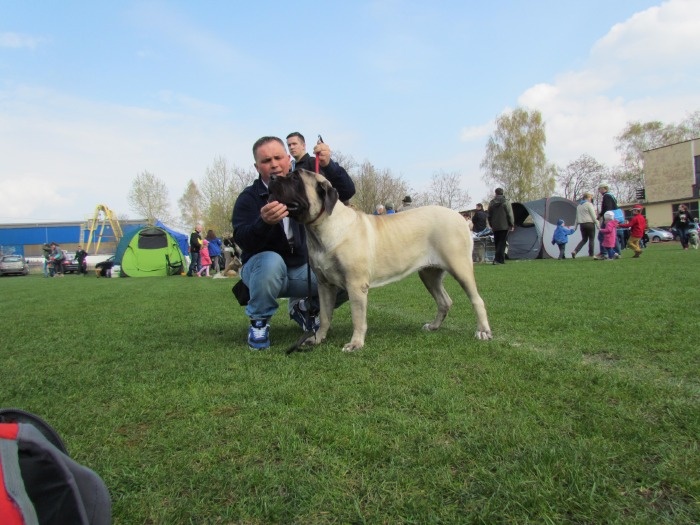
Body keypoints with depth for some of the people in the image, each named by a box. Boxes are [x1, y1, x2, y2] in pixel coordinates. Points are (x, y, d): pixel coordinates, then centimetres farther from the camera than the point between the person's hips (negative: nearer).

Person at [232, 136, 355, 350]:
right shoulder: (248, 198, -11)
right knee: (272, 261, -39)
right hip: (263, 268, -3)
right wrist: (264, 222, -46)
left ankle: (304, 308, 10)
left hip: (303, 268, 4)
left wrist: (328, 166, -29)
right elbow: (242, 241, -25)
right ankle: (259, 322, -13)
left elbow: (347, 192, -11)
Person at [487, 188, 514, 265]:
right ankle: (497, 259, -15)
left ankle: (501, 259, 13)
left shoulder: (491, 203, 8)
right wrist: (512, 225, 2)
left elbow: (489, 215, 12)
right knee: (502, 243, -4)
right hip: (504, 226, -4)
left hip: (495, 227, 4)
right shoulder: (505, 202, -5)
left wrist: (491, 225, 20)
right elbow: (510, 214, -5)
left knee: (497, 243, 11)